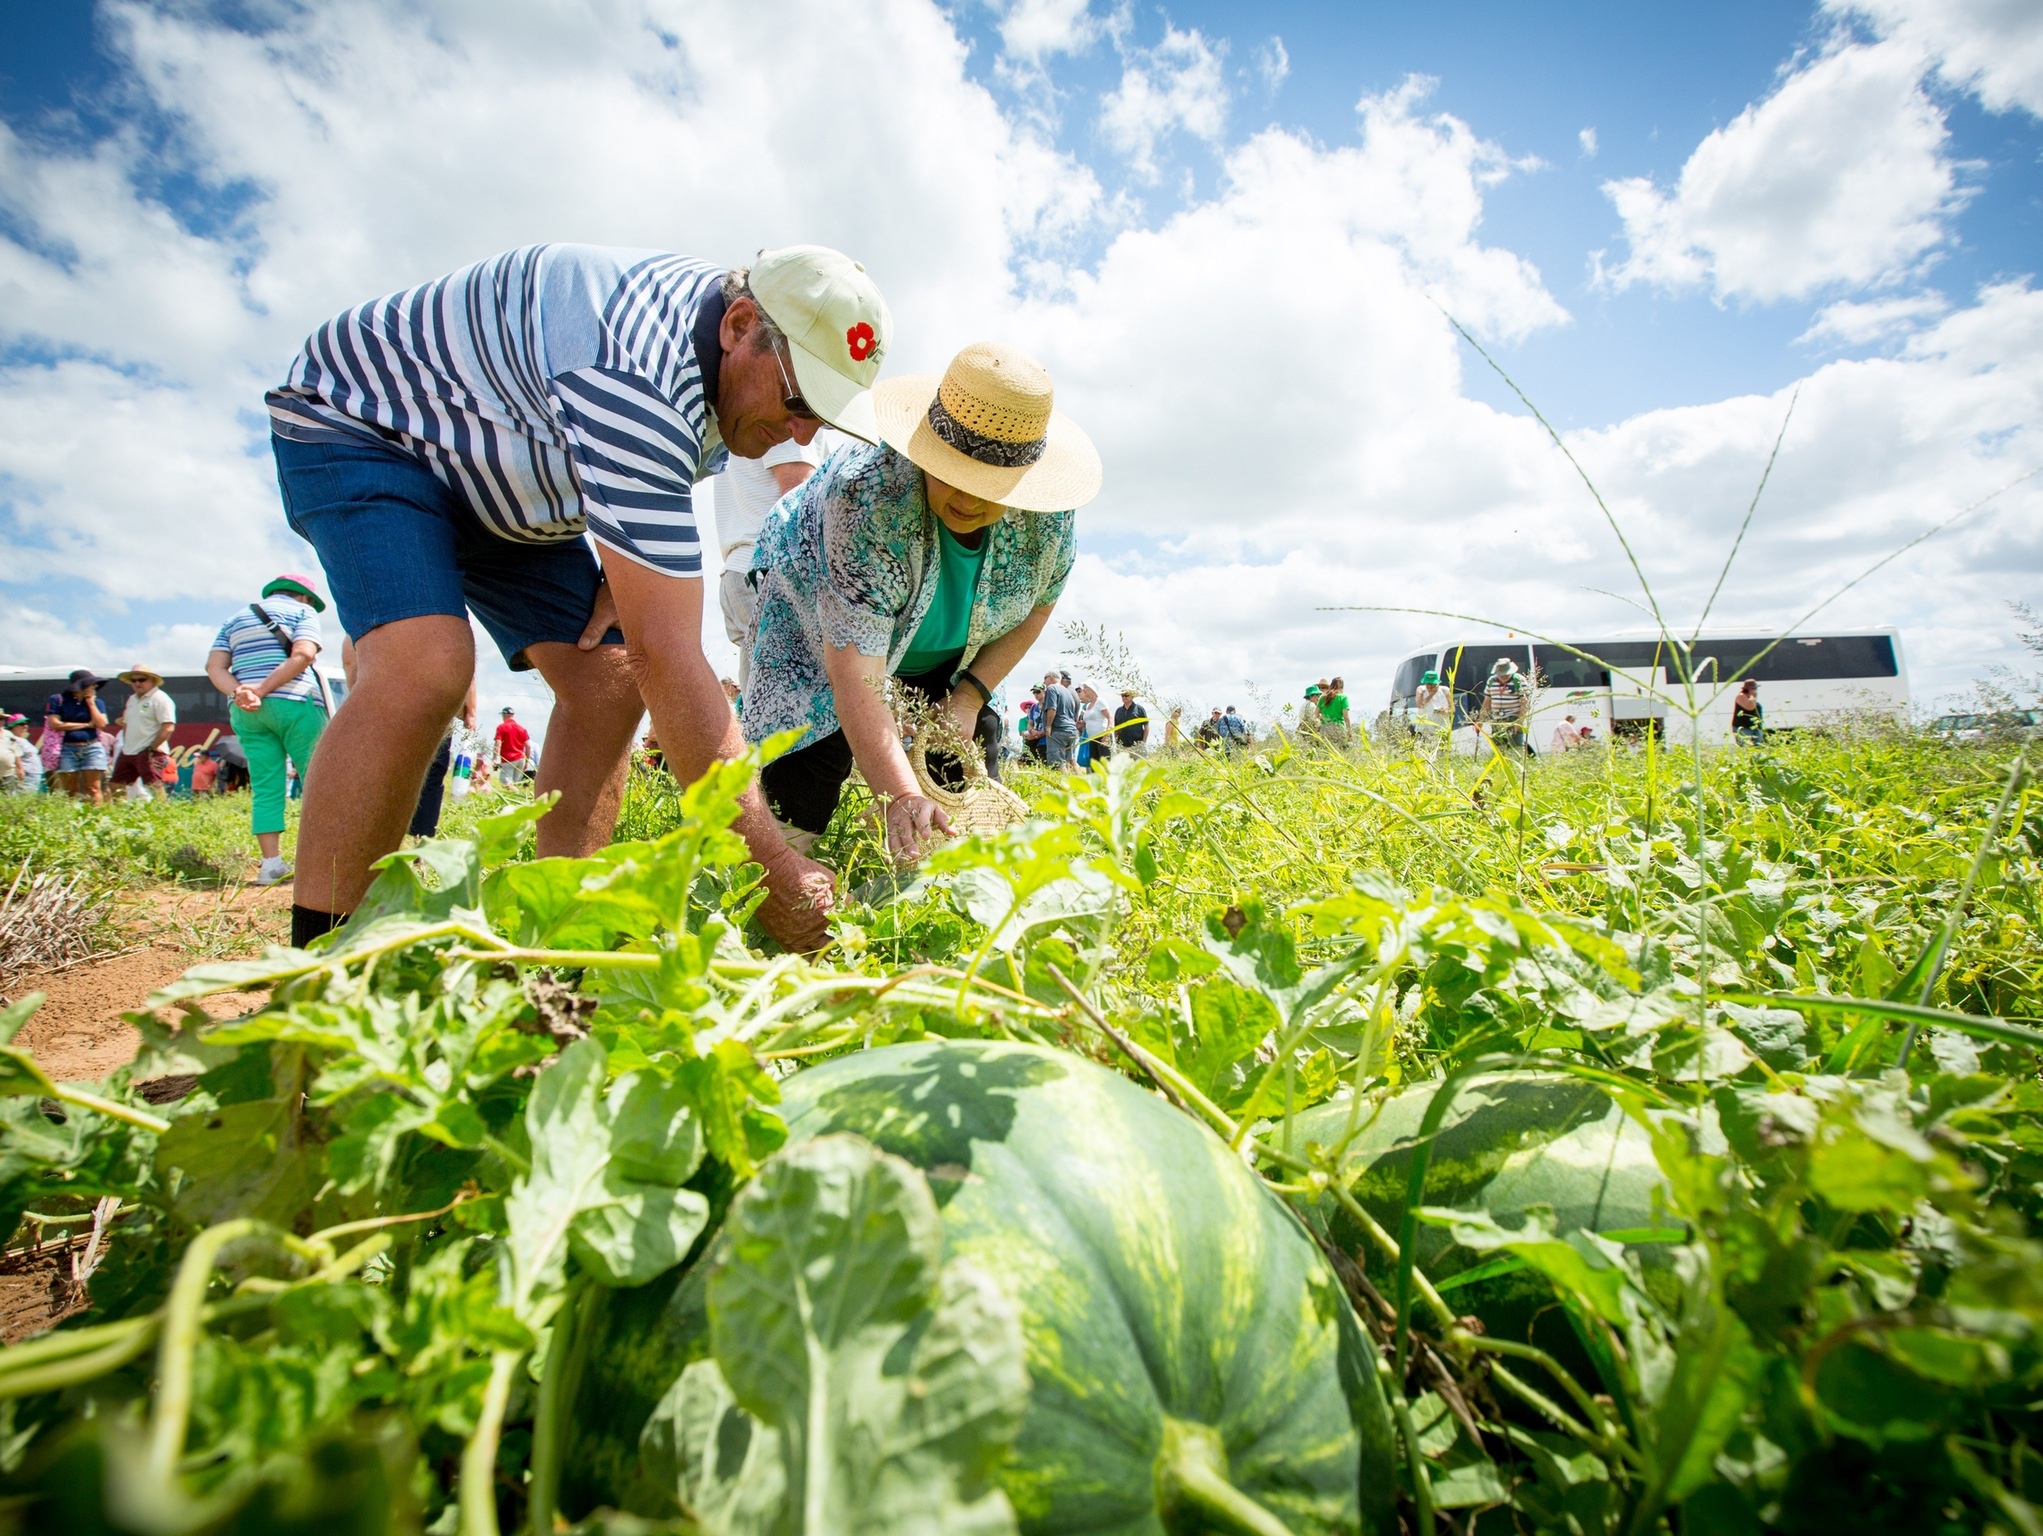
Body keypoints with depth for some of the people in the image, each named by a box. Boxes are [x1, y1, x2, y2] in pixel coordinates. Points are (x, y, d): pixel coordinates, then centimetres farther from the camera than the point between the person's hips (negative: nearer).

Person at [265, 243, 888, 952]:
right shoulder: (637, 378, -39)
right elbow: (668, 655, -43)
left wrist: (626, 565, -10)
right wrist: (772, 868, -41)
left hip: (503, 481, 8)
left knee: (609, 675, -9)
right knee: (426, 665, -32)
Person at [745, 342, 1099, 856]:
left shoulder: (1050, 515, -28)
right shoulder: (869, 494, -42)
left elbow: (1035, 605, -5)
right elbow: (856, 678, -47)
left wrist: (972, 694, -16)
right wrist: (901, 796, -59)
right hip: (815, 612, -4)